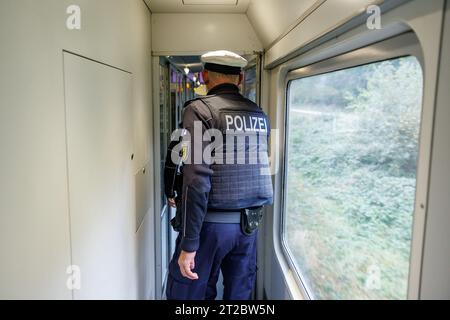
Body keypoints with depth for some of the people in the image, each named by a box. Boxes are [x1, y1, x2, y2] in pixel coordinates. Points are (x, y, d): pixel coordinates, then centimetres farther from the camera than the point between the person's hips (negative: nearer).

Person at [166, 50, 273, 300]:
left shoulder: (200, 110, -11)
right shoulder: (259, 114, 7)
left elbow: (197, 181, -18)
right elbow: (261, 169, 12)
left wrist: (189, 245, -16)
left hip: (212, 223, -6)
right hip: (251, 223, 6)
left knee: (187, 292, 10)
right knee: (240, 294, 17)